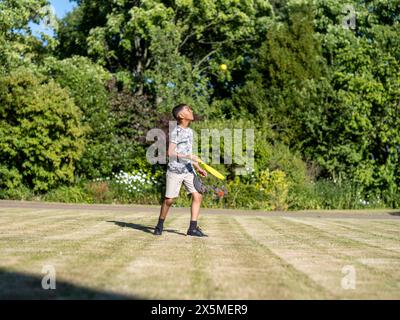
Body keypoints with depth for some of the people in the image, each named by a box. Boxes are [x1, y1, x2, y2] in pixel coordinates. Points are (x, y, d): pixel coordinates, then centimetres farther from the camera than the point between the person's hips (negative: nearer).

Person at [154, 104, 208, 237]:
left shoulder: (190, 131, 13)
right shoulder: (176, 132, -10)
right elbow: (171, 153, -17)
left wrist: (198, 168, 18)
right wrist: (189, 157, -22)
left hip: (188, 170, 7)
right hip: (175, 170, -6)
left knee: (197, 196, -5)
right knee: (169, 199, 0)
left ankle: (192, 228, -1)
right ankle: (160, 225, 19)